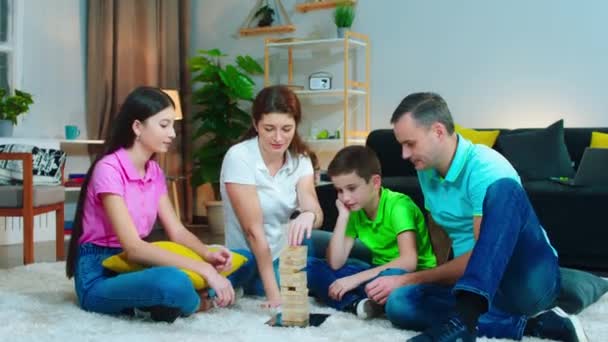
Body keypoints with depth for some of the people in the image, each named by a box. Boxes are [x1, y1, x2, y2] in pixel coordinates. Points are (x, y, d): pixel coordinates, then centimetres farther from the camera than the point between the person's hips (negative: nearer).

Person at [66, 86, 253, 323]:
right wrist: (202, 269, -33)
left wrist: (209, 256, -19)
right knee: (174, 283, -40)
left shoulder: (154, 172, 8)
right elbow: (133, 248, -27)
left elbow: (177, 232, 3)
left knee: (242, 260, -3)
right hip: (99, 276, -7)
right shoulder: (109, 170, -18)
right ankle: (189, 302, -7)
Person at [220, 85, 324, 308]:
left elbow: (315, 212, -18)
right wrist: (274, 294, -26)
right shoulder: (239, 158, -19)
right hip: (251, 265, -6)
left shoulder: (300, 158, -3)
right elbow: (254, 229, -23)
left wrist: (309, 216, -43)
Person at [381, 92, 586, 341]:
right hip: (476, 285, 7)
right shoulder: (427, 171, 6)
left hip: (529, 280, -6)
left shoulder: (486, 170, -18)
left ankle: (460, 321, -42)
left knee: (504, 190, -33)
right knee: (399, 303, -22)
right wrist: (438, 278, 5)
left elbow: (483, 256, -20)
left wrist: (409, 279, -17)